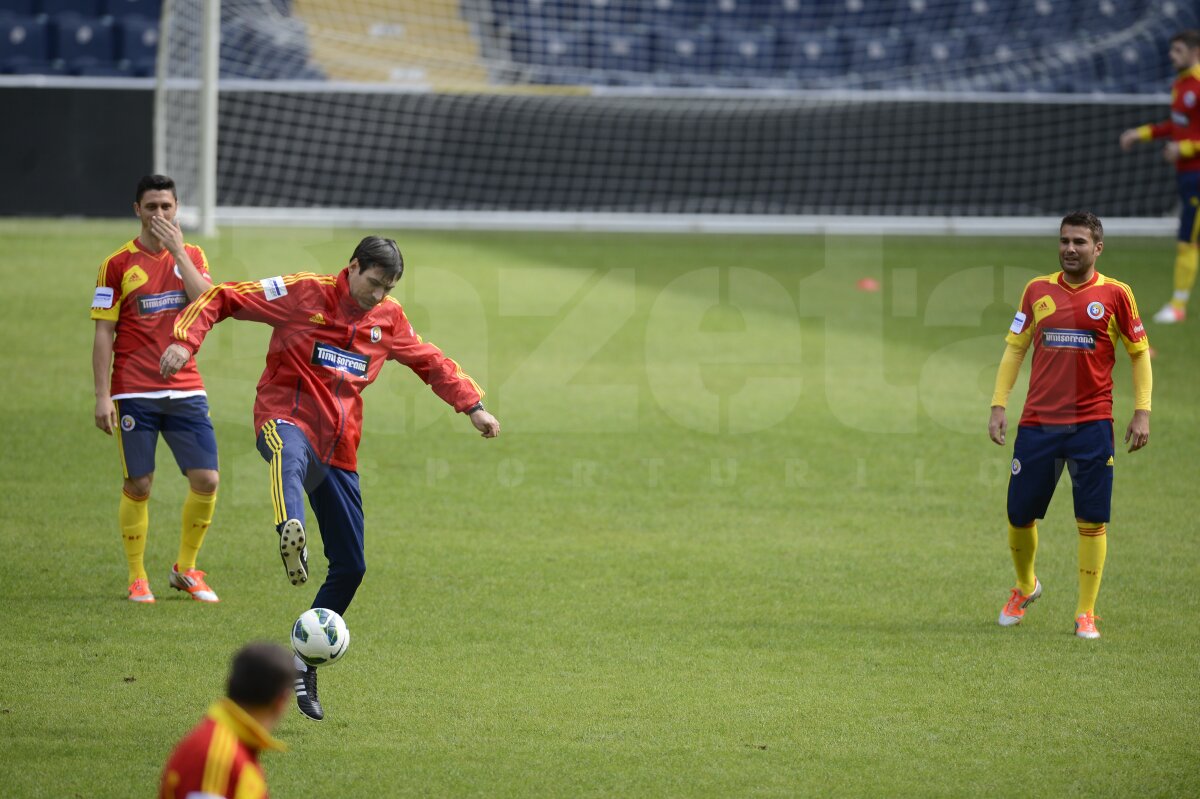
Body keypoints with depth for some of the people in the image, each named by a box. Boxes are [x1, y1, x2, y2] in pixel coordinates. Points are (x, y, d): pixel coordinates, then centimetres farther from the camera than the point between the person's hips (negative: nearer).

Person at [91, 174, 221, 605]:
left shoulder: (191, 256, 9)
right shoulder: (118, 264, 0)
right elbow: (103, 334, -2)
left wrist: (177, 251, -12)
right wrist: (102, 396, -8)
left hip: (185, 388, 3)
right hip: (134, 393, -3)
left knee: (206, 480, -4)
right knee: (138, 486, -2)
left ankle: (186, 569, 14)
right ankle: (137, 578, 12)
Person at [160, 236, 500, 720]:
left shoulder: (388, 319, 13)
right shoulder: (302, 293, -3)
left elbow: (431, 363, 28)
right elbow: (221, 299, -4)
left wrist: (473, 406, 21)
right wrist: (186, 342, -19)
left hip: (338, 451, 6)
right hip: (287, 417, -6)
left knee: (350, 566, 2)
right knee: (291, 454, -46)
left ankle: (303, 662, 19)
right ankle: (291, 535, -80)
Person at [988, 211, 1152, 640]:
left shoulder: (1115, 294, 1)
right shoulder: (1037, 290, 7)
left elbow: (1140, 353, 6)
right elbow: (1014, 348, 12)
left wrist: (1142, 412, -3)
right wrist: (999, 405, 4)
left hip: (1092, 424, -2)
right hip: (1037, 423, 2)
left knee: (1092, 520, -4)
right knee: (1019, 514, 5)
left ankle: (1086, 613, 5)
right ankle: (1025, 586, 32)